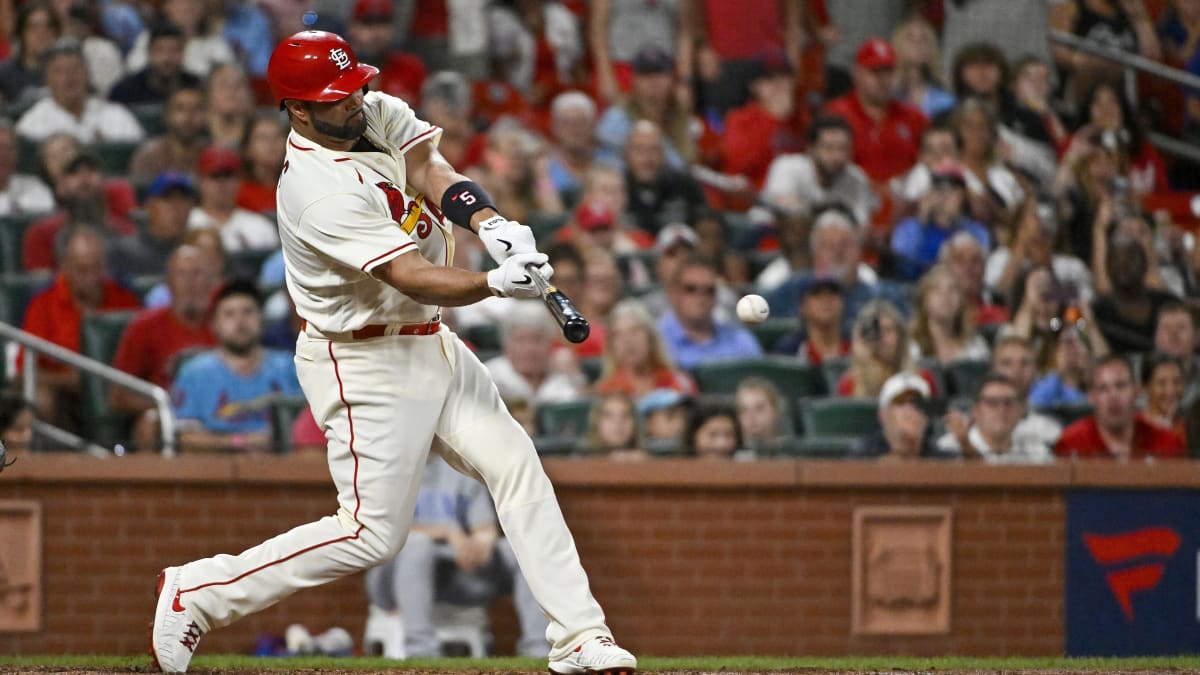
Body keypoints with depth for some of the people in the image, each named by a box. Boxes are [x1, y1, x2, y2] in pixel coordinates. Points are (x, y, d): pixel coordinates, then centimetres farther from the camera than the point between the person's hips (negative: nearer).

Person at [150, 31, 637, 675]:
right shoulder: (321, 191, -28)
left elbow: (428, 169, -15)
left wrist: (492, 223, -34)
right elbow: (412, 277, -32)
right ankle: (197, 591, 4)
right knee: (371, 533, -6)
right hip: (364, 365, -9)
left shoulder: (378, 113, -2)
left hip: (429, 344, 9)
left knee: (516, 467, 2)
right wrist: (497, 283, -47)